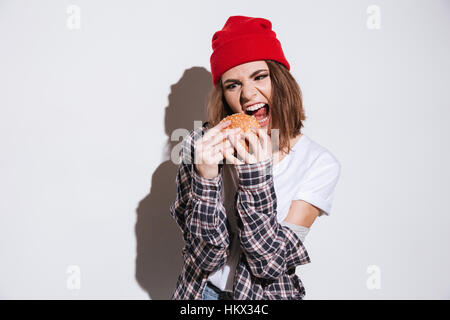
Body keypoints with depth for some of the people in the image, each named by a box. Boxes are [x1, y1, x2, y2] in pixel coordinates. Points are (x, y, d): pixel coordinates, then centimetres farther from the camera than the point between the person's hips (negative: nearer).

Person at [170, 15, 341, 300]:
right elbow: (208, 255, -17)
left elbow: (272, 262, -20)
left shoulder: (320, 164, -15)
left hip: (269, 293, 0)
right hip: (203, 291, 1)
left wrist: (254, 173, -30)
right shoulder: (201, 143, -15)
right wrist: (206, 176, -31)